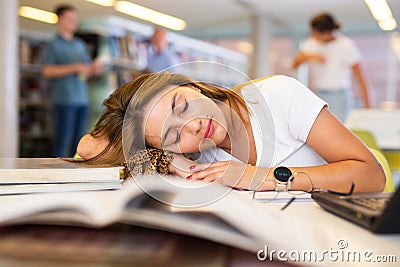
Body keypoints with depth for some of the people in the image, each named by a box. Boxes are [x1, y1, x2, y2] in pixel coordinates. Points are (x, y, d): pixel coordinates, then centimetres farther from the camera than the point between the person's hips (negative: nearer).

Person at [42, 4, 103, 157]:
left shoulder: (80, 45, 18)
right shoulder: (54, 45, 0)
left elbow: (87, 68, 24)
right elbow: (47, 71, -12)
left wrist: (95, 69, 0)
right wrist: (74, 68, -15)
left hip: (82, 99, 6)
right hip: (64, 100, -6)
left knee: (78, 141, 7)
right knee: (63, 140, -7)